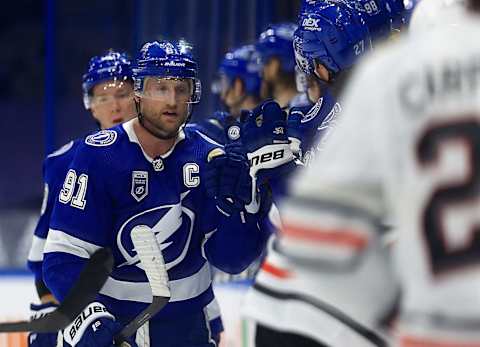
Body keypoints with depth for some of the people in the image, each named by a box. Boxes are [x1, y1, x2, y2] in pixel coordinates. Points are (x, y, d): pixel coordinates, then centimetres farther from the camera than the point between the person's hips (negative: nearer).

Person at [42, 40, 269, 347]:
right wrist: (85, 311, -32)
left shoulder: (209, 158, -2)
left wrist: (232, 203, -21)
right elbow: (64, 254, -16)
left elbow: (232, 260, -4)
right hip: (107, 319, -3)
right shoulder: (97, 155, -12)